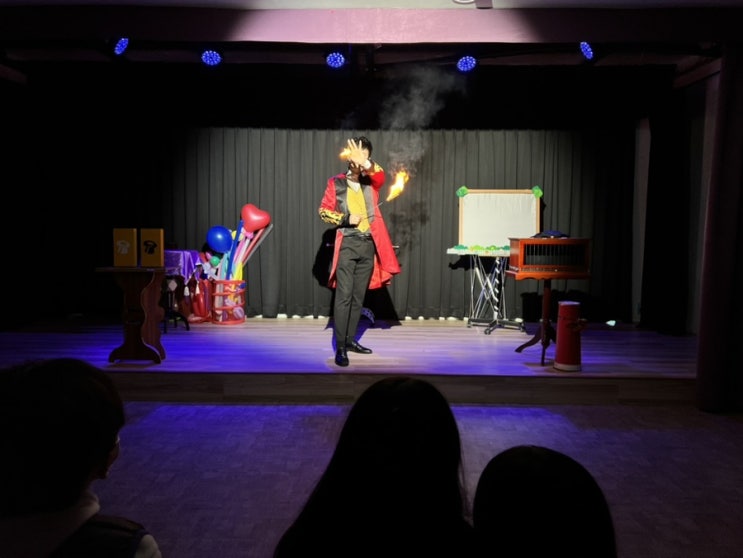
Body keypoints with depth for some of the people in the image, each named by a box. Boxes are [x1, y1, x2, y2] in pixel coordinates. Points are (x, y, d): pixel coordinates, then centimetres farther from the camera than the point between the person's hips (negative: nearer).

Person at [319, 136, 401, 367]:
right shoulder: (336, 183, 4)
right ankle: (340, 347, -8)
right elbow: (324, 210, 5)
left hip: (368, 245, 4)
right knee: (344, 295, -9)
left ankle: (351, 339, 20)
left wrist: (365, 163, -35)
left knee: (359, 296, 10)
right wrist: (345, 219, -11)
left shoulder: (371, 183, 8)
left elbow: (381, 176, -15)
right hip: (347, 244, -4)